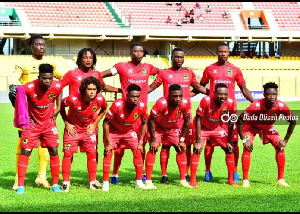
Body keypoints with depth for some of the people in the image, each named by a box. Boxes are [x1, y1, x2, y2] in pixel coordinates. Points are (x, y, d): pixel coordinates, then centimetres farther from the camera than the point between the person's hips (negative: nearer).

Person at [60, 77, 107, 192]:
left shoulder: (100, 99, -21)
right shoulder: (73, 99, -29)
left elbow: (104, 109, 4)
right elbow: (61, 106, -8)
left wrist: (95, 124, -4)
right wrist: (67, 123, -10)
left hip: (89, 129, 2)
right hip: (73, 128, -2)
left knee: (92, 154, 2)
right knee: (68, 154, -5)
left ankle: (92, 182, 14)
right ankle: (65, 182, 5)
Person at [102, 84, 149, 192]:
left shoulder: (142, 106, -24)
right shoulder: (117, 105, -35)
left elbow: (143, 123, -4)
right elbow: (106, 123, -23)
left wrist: (140, 142, -6)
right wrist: (108, 143, -22)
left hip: (129, 131, 3)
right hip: (113, 130, -3)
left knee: (138, 152, -5)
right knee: (108, 153, -15)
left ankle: (139, 182, 6)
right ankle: (105, 183, -6)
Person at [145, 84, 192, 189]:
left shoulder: (185, 103, -25)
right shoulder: (161, 103, -37)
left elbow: (186, 122, -8)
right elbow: (151, 121, -25)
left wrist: (182, 140, -6)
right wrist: (153, 140, -23)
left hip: (173, 128, 4)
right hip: (158, 127, -4)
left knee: (181, 150, -1)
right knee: (153, 149, -18)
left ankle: (183, 181, 8)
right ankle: (148, 181, -12)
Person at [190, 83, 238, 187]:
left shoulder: (230, 103, -23)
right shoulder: (206, 100, -32)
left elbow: (230, 123, -8)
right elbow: (198, 120, -23)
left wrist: (229, 141, -7)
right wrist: (198, 141, -24)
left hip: (218, 128, 3)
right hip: (203, 127, -3)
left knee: (230, 150, -1)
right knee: (197, 150, -18)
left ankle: (231, 180, 11)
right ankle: (193, 180, -9)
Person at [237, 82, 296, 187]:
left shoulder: (281, 106, -30)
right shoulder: (256, 106, -39)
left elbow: (293, 121, -12)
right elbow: (240, 120, -31)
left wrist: (285, 140, -13)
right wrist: (244, 140, -30)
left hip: (268, 127, 4)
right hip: (251, 126, -3)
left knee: (280, 147, -8)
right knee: (247, 149, -20)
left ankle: (280, 180, 2)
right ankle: (245, 180, -10)